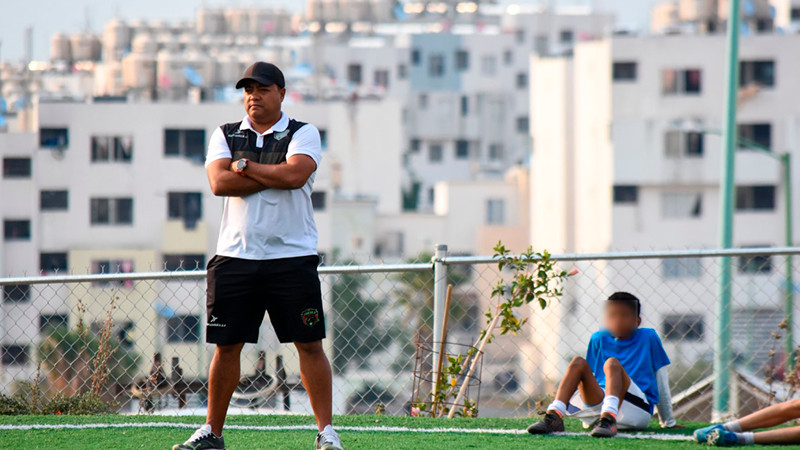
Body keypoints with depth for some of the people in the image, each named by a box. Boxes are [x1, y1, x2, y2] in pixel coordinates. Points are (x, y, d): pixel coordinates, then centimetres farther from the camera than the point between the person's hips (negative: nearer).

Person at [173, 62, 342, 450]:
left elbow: (295, 174, -16)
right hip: (235, 257, 2)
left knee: (309, 344, -6)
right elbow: (219, 183, -7)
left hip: (292, 257, -2)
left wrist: (244, 166, -7)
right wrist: (274, 175, -9)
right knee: (226, 346, 4)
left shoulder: (303, 134, 4)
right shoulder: (225, 136, 11)